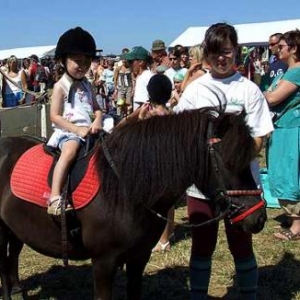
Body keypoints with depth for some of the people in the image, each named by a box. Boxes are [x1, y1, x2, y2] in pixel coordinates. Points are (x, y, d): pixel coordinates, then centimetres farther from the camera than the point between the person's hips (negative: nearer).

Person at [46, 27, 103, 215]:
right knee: (70, 150, -35)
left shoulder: (87, 85, 15)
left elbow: (97, 108, 18)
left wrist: (98, 120, -6)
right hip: (68, 131, -7)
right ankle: (55, 197, -40)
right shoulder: (61, 86, -3)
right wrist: (77, 129, -19)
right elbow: (55, 117, -9)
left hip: (89, 130, 7)